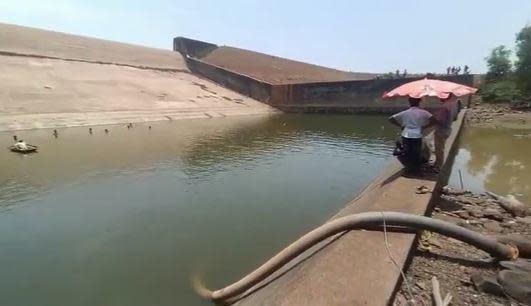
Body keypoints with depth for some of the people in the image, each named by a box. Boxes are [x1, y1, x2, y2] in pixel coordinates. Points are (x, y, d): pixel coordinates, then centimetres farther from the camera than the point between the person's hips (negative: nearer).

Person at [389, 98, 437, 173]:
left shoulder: (405, 113, 4)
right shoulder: (423, 112, 1)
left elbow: (391, 119, 3)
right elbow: (434, 121, -7)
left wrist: (400, 125, 9)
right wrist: (424, 127, 3)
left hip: (406, 136, 1)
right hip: (417, 137, -1)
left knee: (407, 154, 15)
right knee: (417, 154, 14)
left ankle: (409, 169, 24)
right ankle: (416, 169, 24)